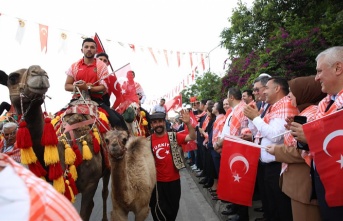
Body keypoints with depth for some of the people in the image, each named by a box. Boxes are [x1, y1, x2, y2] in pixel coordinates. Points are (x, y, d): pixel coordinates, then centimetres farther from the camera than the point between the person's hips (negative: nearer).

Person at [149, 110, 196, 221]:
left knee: (173, 208, 19)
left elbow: (192, 137, -18)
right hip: (157, 181, -1)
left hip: (174, 179, 1)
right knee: (158, 210, 11)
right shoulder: (149, 141, -7)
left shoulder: (174, 136, -7)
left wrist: (188, 123, -32)